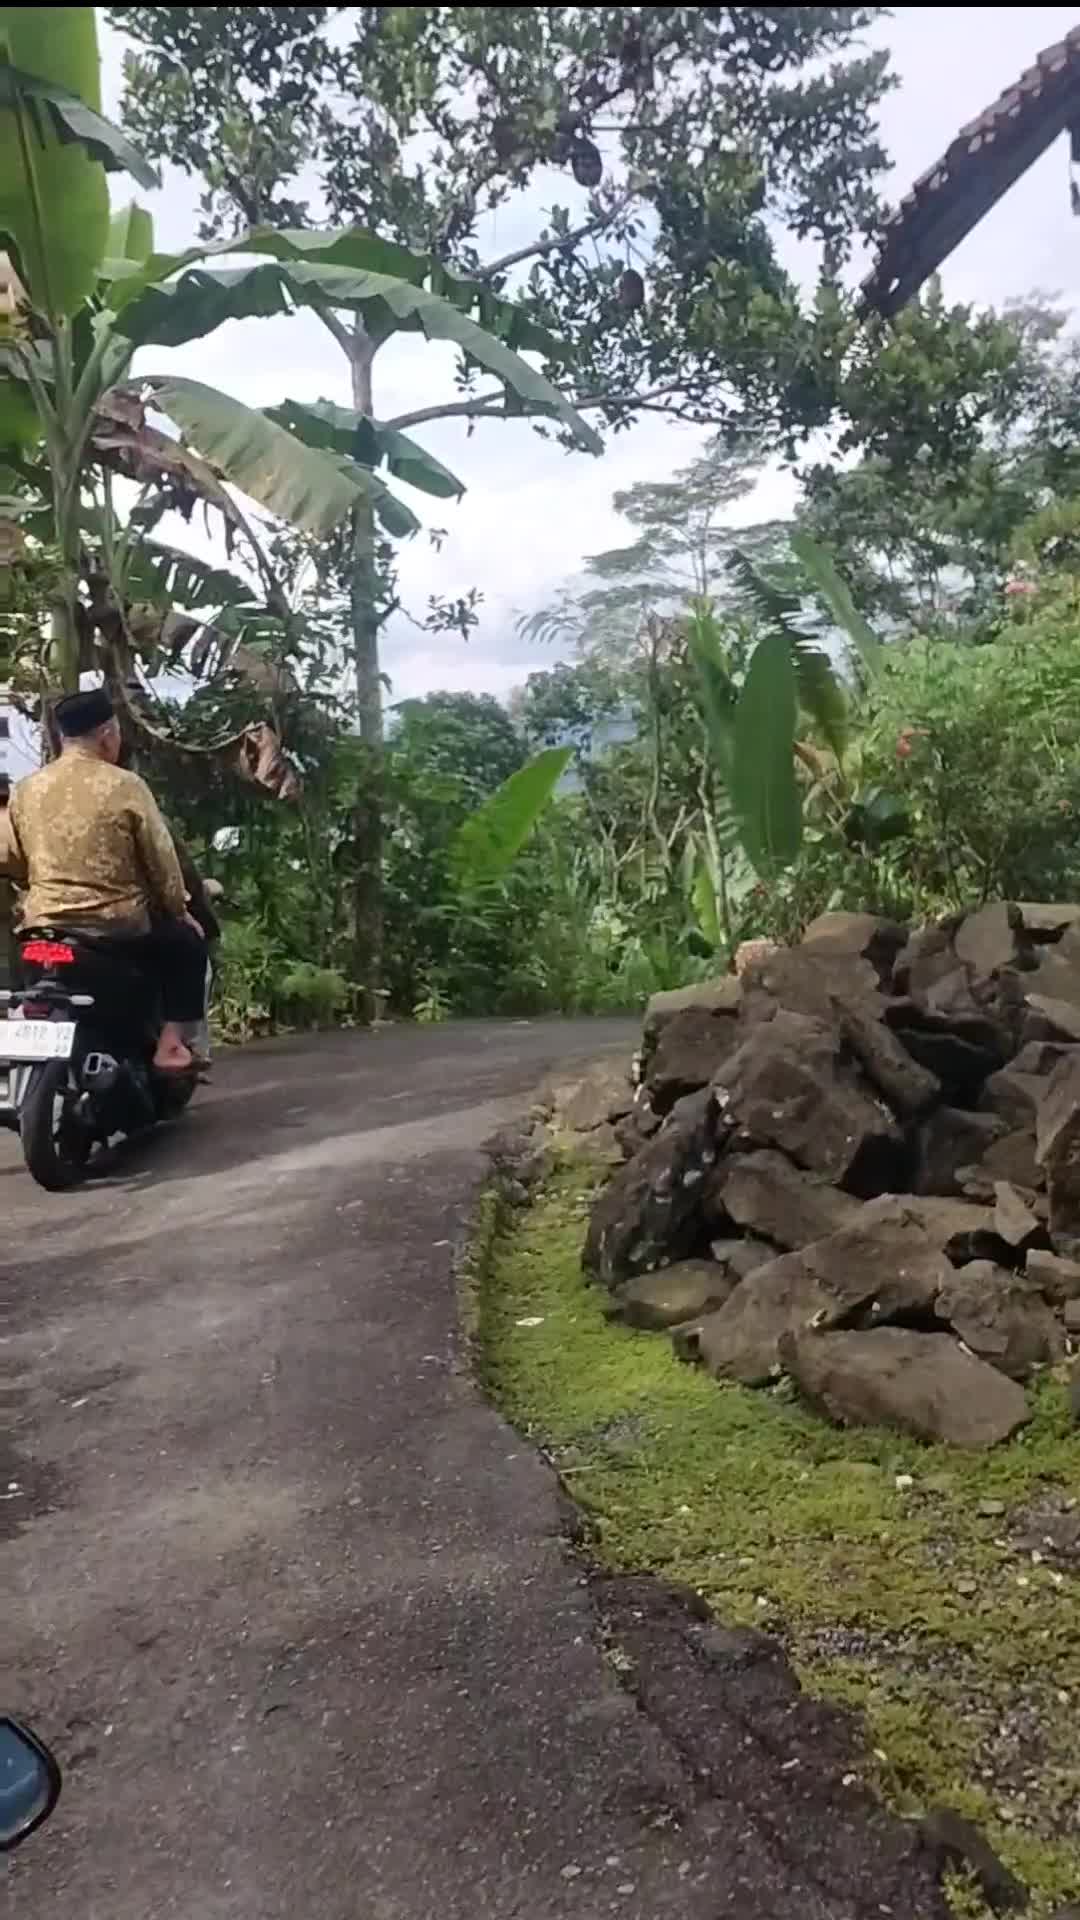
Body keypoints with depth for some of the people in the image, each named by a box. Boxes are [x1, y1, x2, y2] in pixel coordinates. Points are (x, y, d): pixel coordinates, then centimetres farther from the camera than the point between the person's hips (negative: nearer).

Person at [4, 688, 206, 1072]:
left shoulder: (26, 789, 3)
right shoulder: (125, 786, -10)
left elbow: (11, 860, 10)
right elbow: (160, 859, -6)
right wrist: (179, 909, 9)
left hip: (42, 928, 5)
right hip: (116, 928, -5)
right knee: (187, 943, 18)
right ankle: (169, 1044, 6)